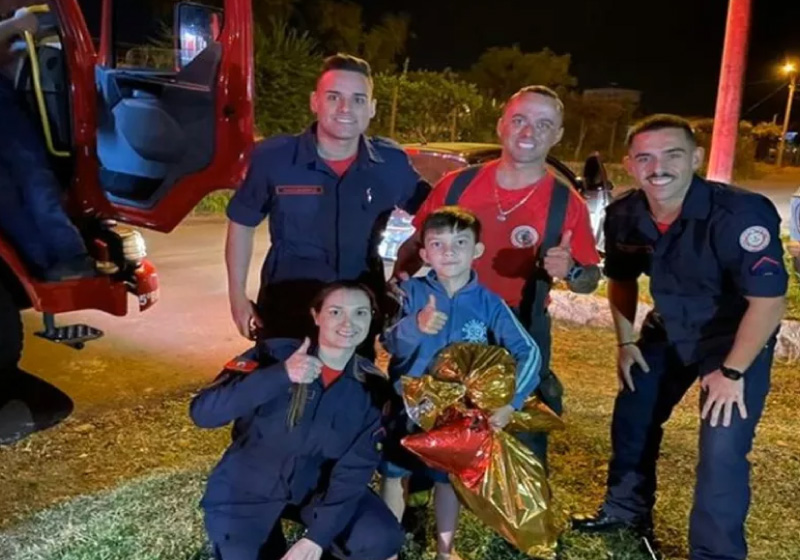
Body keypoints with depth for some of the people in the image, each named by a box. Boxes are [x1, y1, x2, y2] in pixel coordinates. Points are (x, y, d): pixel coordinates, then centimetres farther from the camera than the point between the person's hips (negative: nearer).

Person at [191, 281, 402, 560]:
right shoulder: (274, 355, -19)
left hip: (316, 485, 2)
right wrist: (280, 375, -40)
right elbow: (202, 412, -29)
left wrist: (318, 536, -22)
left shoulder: (372, 387, -10)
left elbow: (354, 470, -12)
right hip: (247, 490, -1)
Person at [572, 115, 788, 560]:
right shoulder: (624, 215, -14)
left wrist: (732, 371, -22)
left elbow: (769, 302, -27)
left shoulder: (740, 213, -31)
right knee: (631, 418, 12)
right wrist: (626, 342, 5)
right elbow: (622, 280, 6)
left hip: (738, 339, -5)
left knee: (722, 450, -13)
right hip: (668, 330, 6)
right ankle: (627, 512, 35)